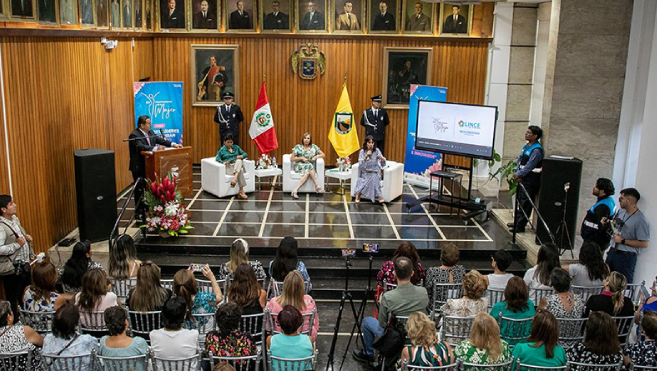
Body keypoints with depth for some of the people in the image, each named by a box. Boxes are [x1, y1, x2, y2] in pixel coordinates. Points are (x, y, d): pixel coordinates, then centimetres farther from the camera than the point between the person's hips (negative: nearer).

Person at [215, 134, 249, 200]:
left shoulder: (236, 147, 22)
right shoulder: (221, 150, 14)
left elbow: (245, 154, 17)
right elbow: (217, 158, -2)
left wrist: (241, 156, -7)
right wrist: (223, 162, -23)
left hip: (238, 166, 3)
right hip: (228, 167, -3)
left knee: (239, 161, -35)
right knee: (240, 170, -35)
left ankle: (234, 178, -52)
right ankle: (241, 191, -43)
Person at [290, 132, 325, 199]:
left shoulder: (314, 147, 13)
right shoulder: (298, 147, 6)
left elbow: (323, 155, 13)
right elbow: (292, 159, 4)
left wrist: (316, 157, -6)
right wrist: (301, 158, -9)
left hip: (311, 167, 2)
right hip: (299, 166, -2)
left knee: (307, 173, -35)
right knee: (309, 166, -35)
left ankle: (295, 190, -39)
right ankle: (317, 186, -33)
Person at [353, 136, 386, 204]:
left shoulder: (376, 150, -5)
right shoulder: (362, 151, -5)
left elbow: (383, 164, -10)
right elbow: (361, 165, -15)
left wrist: (381, 158, -31)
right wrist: (366, 156, -27)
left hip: (374, 172, 0)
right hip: (365, 172, 0)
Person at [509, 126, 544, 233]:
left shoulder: (537, 150, -18)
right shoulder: (526, 146, 11)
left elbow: (529, 167, -20)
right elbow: (520, 160, 11)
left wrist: (518, 175, -11)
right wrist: (517, 173, -3)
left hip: (530, 181, -9)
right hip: (522, 179, 9)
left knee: (525, 204, -3)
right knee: (519, 201, 18)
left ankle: (520, 226, 2)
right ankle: (517, 222, 31)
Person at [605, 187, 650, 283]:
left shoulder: (640, 220, -20)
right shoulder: (621, 212, 4)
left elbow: (644, 244, -21)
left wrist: (623, 241, -18)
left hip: (626, 256, -7)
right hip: (613, 251, 7)